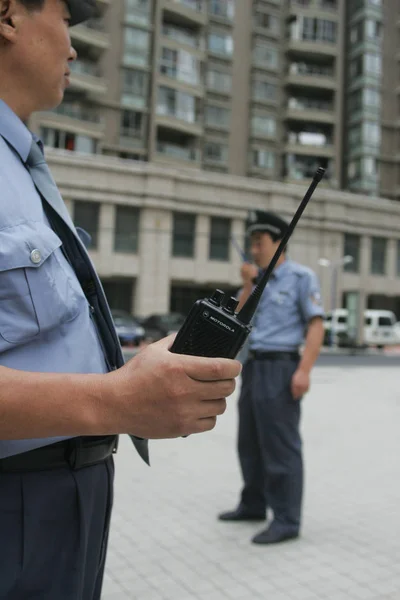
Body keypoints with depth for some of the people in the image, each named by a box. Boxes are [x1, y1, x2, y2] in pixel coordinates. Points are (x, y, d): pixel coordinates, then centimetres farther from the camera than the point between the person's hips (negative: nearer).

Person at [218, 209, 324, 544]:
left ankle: (287, 520, 5)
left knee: (280, 446, -4)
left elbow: (316, 326, -11)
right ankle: (254, 505, 29)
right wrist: (248, 284, -1)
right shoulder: (260, 279, 14)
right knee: (251, 442, 15)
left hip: (279, 368, -8)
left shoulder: (301, 277, -5)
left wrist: (304, 370, -20)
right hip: (253, 366, 8)